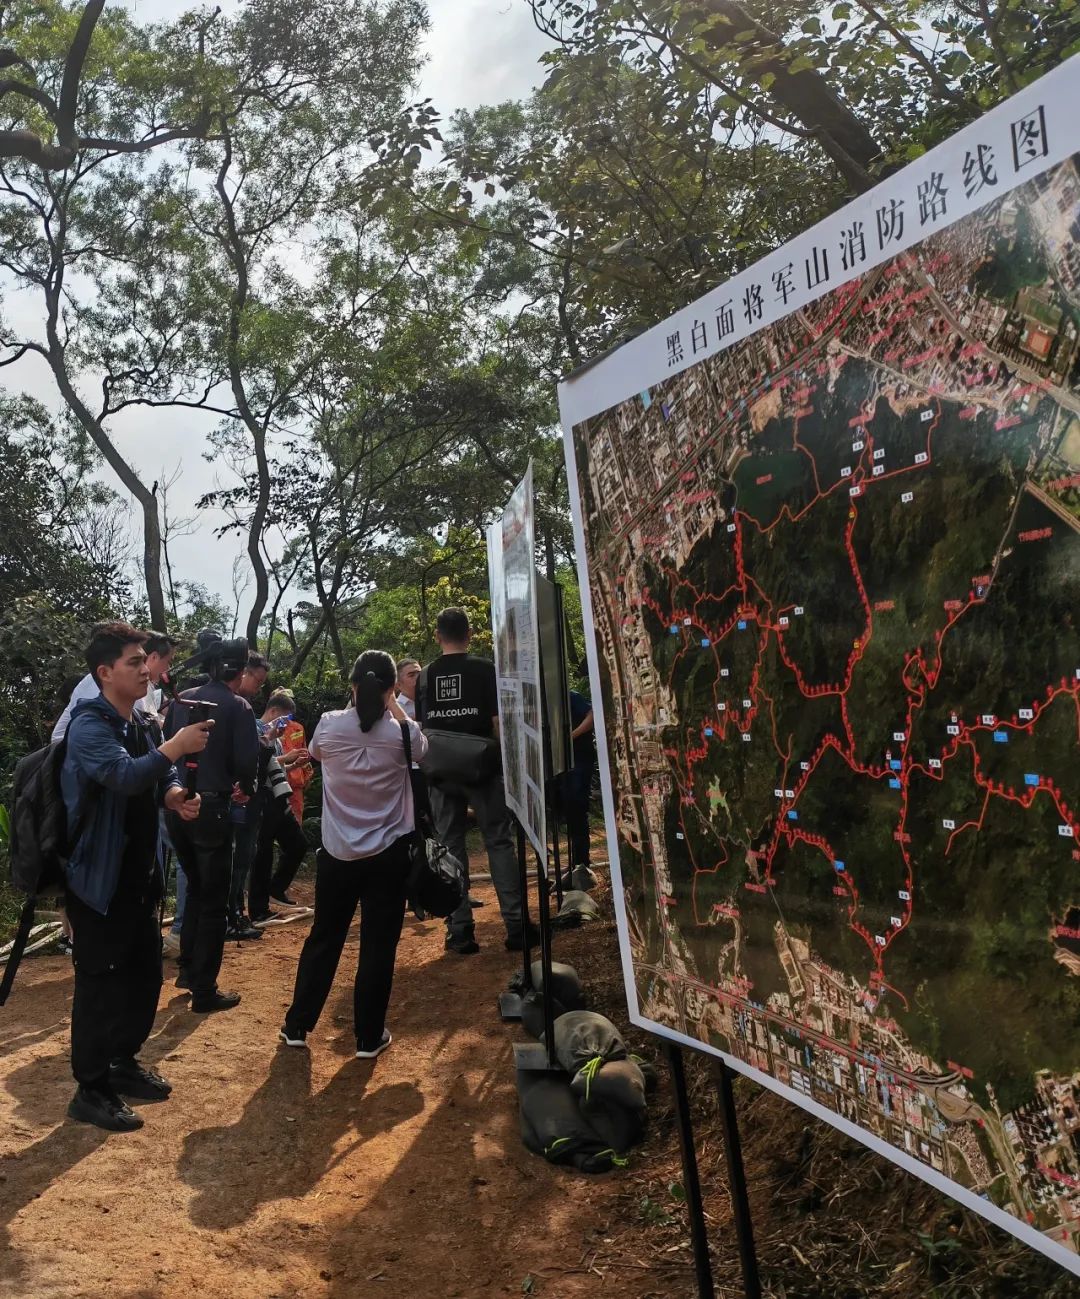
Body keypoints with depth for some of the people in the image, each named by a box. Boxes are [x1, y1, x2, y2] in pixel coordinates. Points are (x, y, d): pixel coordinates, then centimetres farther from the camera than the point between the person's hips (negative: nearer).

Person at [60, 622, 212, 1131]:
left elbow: (160, 775, 17)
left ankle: (122, 1062, 34)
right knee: (99, 981, 0)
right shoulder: (89, 725, -19)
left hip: (139, 875, 9)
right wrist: (177, 746, -35)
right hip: (98, 878, -9)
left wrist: (176, 795, -4)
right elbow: (125, 776, -36)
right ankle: (90, 1091, 14)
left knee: (144, 971, 17)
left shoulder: (143, 725, 9)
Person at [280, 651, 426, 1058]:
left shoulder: (329, 725, -8)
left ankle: (296, 1026, 26)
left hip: (337, 852, 2)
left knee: (323, 938, 17)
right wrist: (393, 706, 11)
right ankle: (369, 1037, 15)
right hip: (388, 854, -2)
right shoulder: (401, 732, -10)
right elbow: (421, 748, 14)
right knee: (378, 945, 8)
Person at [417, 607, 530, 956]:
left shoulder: (425, 676, 6)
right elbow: (498, 722, -8)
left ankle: (460, 930, 7)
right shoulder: (485, 669, -5)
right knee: (499, 842, 4)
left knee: (450, 847, 7)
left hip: (442, 771, 3)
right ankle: (514, 923, 1)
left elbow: (420, 727, 11)